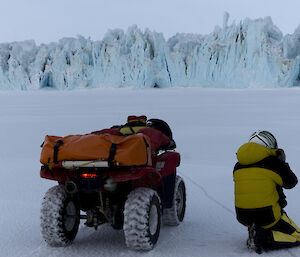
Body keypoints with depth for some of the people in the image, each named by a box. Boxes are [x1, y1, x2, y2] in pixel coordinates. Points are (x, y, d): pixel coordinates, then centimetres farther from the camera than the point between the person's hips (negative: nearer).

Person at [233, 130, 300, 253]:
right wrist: (283, 164, 19)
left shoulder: (238, 166, 4)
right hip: (268, 216, -6)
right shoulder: (273, 162, -11)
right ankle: (264, 239, -11)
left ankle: (254, 233, 10)